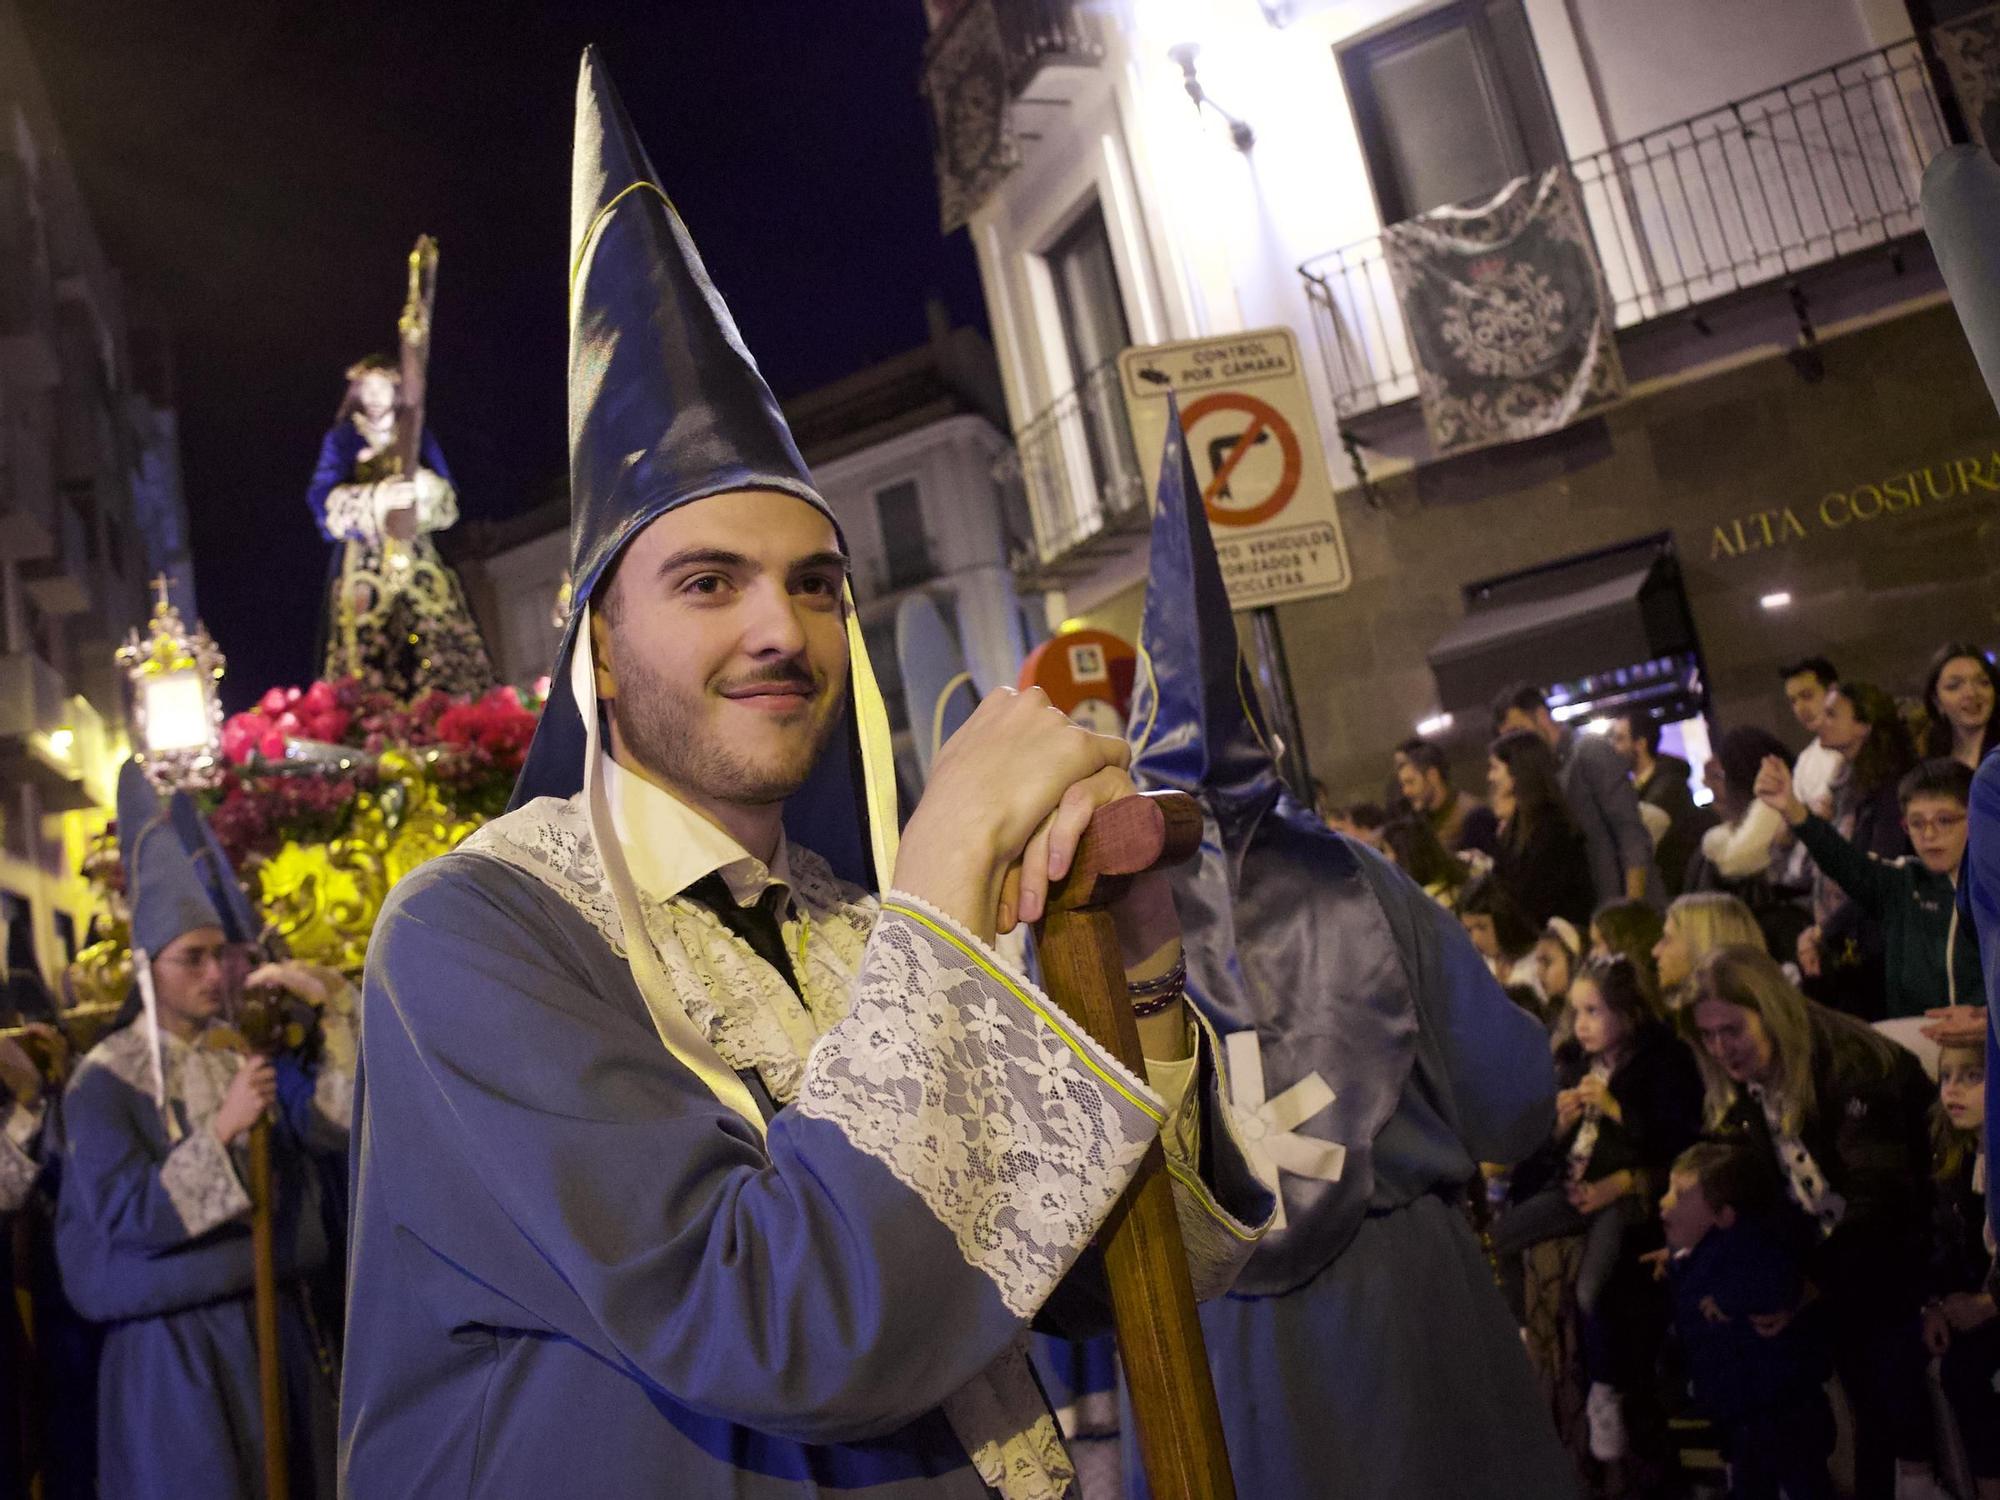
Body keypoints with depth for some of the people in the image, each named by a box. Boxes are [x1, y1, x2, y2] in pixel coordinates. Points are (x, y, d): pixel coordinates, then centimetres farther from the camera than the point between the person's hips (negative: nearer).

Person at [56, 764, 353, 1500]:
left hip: (276, 1320, 4)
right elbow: (126, 1216, -16)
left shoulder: (249, 1052, 5)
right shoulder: (105, 1080, -8)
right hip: (173, 1341, -4)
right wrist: (222, 1130, -25)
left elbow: (338, 1124, -8)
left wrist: (334, 1007, -16)